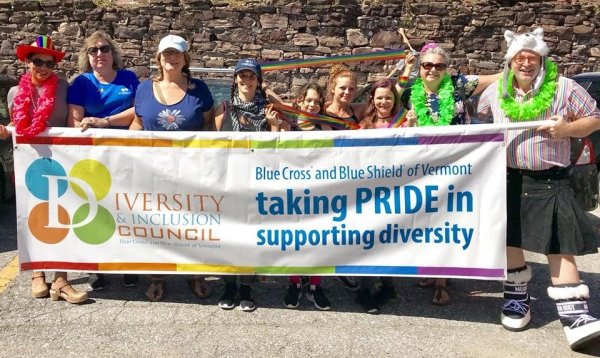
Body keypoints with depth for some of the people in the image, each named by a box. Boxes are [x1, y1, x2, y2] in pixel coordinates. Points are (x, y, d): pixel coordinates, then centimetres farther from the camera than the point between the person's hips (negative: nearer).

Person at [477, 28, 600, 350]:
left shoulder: (564, 88, -4)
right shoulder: (496, 91, 5)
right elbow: (478, 114, 24)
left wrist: (568, 128, -18)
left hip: (549, 181, -3)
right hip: (508, 179, 3)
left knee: (559, 246, -6)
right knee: (509, 239, 7)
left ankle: (574, 316, -3)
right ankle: (517, 299, 24)